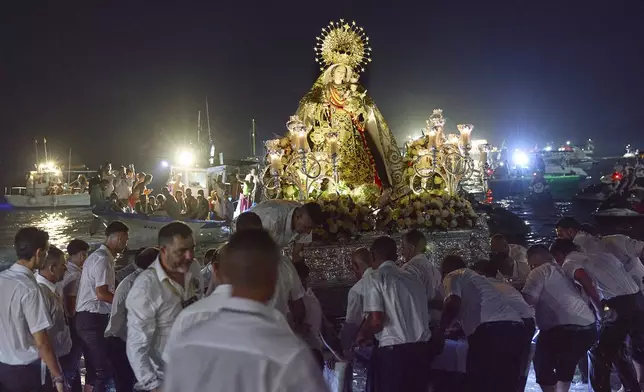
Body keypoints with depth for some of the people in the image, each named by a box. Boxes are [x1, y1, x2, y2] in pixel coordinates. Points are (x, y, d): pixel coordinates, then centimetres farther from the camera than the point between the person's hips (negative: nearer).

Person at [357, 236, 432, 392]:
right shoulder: (413, 279, 16)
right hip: (420, 350, 6)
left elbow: (376, 321, -13)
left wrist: (362, 336, 8)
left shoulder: (376, 277, -2)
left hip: (393, 351, -6)